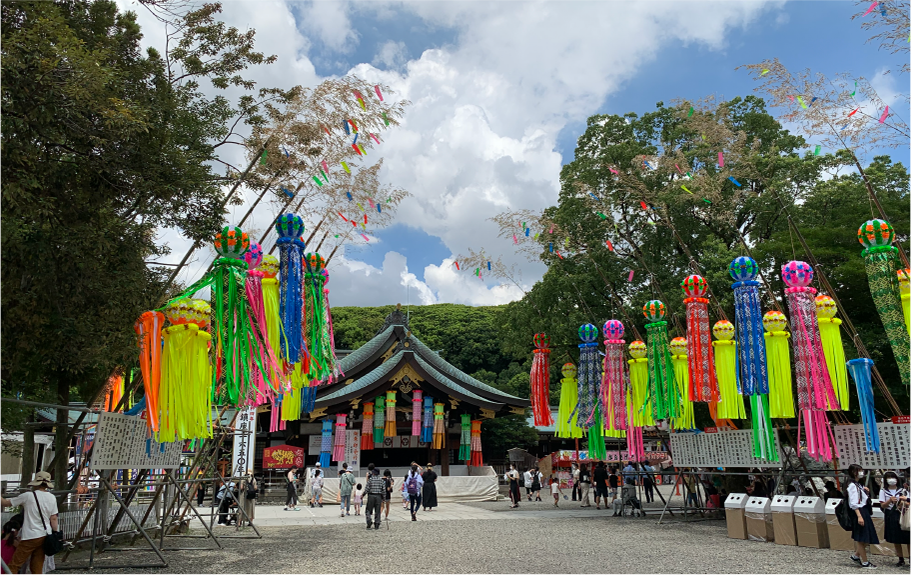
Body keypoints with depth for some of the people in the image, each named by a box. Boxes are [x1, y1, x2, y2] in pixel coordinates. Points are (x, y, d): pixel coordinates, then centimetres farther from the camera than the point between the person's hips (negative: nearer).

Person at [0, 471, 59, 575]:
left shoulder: (28, 496, -8)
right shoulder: (52, 498, 4)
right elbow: (53, 518, 3)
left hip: (30, 537, -5)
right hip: (45, 536, 5)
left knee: (14, 565, 0)